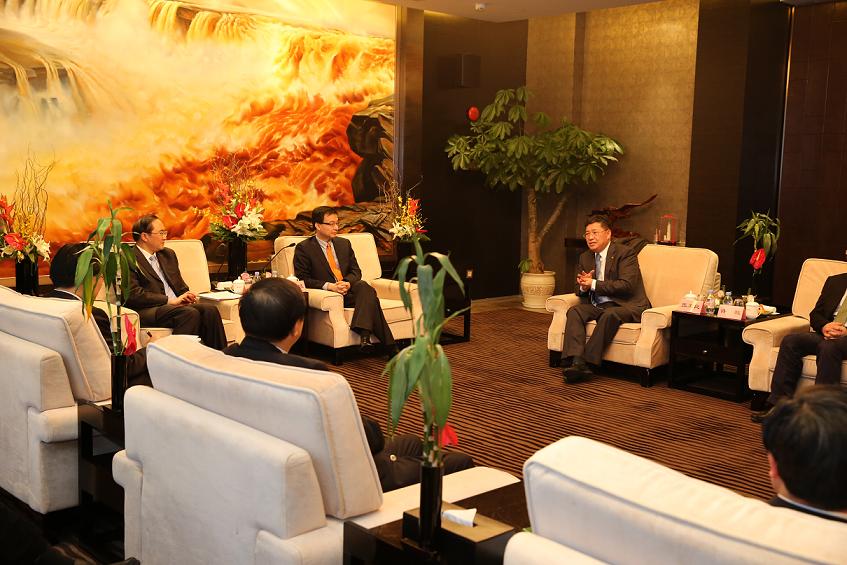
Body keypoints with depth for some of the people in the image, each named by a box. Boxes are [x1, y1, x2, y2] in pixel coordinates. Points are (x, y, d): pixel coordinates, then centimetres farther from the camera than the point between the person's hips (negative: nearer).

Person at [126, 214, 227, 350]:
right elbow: (133, 295, -13)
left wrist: (187, 297, 3)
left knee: (209, 309, -21)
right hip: (148, 311, -7)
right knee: (190, 313, -32)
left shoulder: (168, 254, 23)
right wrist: (170, 301, -15)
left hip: (176, 305, 7)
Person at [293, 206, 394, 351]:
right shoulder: (304, 248, 2)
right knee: (370, 298, -30)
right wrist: (328, 286, -20)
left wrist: (347, 282, -10)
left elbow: (356, 271, 15)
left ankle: (364, 334, -45)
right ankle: (388, 345, -32)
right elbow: (302, 279, -5)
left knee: (364, 286, -33)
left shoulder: (344, 244, 19)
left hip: (349, 290, 5)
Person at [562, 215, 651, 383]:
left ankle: (588, 362, -33)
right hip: (597, 306, 6)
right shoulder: (585, 257, 15)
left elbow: (626, 285, -18)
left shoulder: (625, 253, -6)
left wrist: (593, 284, -17)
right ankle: (577, 362, -36)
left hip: (625, 305, -6)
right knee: (574, 311, -21)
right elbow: (579, 290, 17)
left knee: (610, 314, -36)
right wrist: (584, 286, -10)